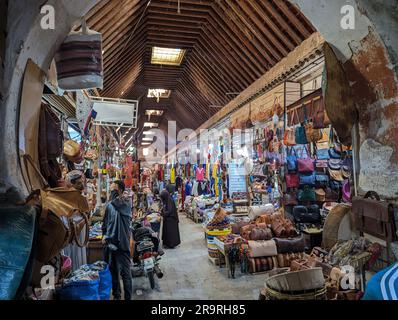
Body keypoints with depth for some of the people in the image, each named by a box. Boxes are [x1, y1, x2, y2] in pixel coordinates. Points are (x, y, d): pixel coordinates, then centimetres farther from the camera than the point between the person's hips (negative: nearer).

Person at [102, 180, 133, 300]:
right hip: (110, 241, 6)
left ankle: (128, 297, 14)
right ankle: (116, 295, 34)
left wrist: (114, 191, -17)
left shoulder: (127, 202, -9)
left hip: (122, 242, -6)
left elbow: (116, 203, -31)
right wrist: (104, 234, 7)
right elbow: (105, 222, 18)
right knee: (112, 270, 17)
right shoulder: (109, 205, 9)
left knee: (125, 272, 1)